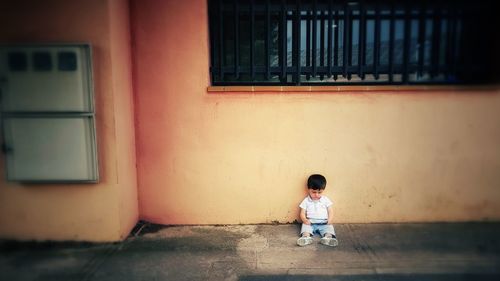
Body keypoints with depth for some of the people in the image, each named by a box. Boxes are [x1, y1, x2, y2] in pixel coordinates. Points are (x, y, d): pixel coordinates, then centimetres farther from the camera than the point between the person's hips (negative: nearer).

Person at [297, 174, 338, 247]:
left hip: (324, 223, 1)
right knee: (305, 225, -29)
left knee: (329, 227, -27)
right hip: (310, 223, -1)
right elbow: (302, 213, 5)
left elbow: (330, 211, 10)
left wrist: (330, 220, -11)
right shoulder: (306, 201, 8)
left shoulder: (326, 200, 11)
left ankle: (328, 237, -53)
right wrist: (305, 220, -18)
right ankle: (306, 237, -53)